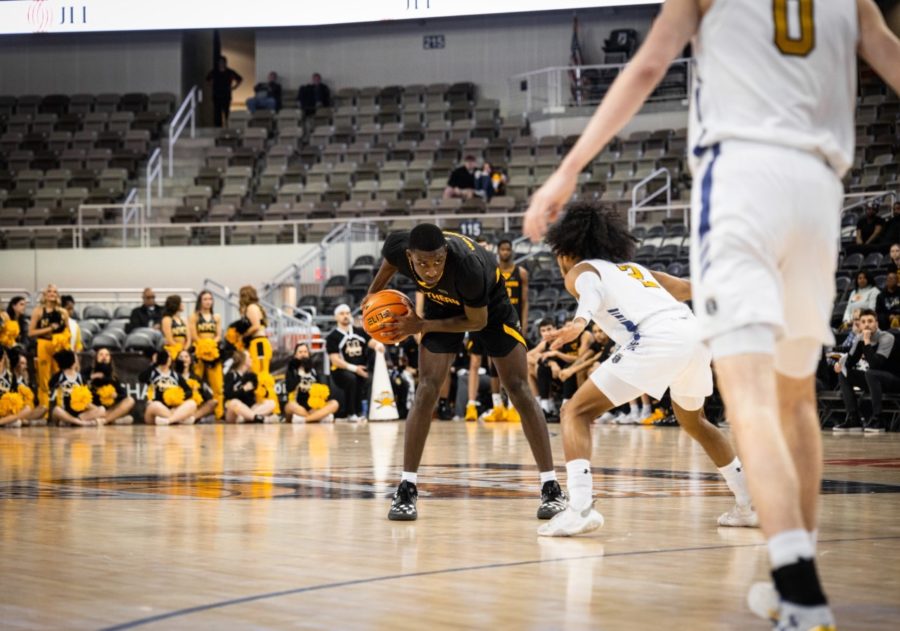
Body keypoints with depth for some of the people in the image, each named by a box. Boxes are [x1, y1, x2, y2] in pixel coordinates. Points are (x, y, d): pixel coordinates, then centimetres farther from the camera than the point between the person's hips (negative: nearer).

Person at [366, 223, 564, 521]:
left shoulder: (468, 266, -43)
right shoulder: (397, 247, -31)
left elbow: (477, 321, -25)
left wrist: (422, 326, -23)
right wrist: (373, 293, 7)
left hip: (488, 304, -3)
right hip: (443, 304, 3)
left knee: (519, 391, -7)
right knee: (427, 391, -11)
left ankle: (551, 488, -2)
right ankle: (407, 489, -5)